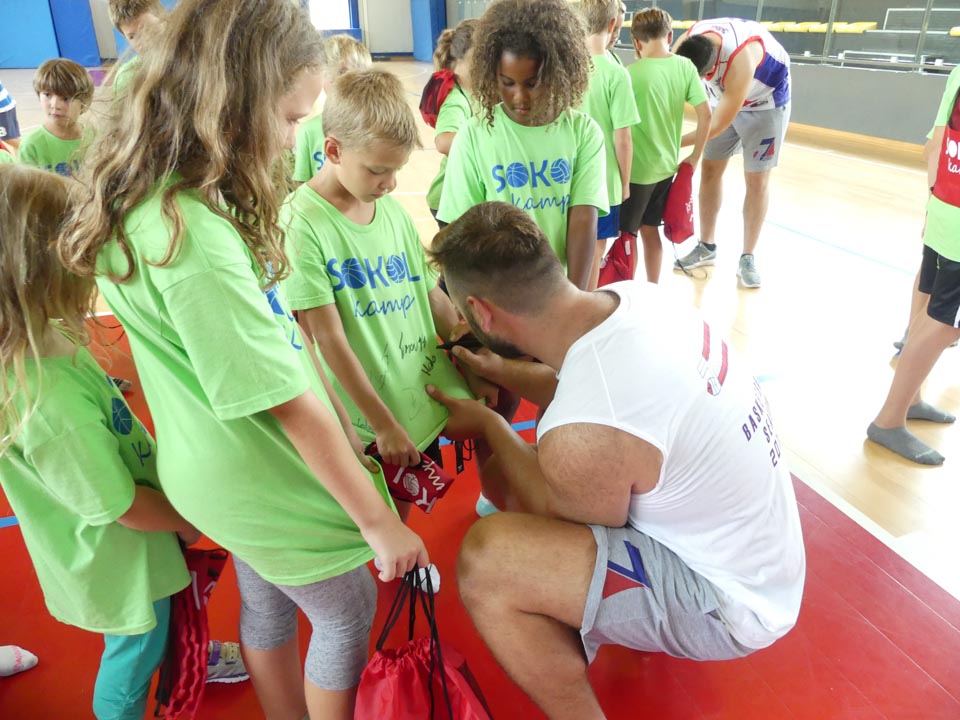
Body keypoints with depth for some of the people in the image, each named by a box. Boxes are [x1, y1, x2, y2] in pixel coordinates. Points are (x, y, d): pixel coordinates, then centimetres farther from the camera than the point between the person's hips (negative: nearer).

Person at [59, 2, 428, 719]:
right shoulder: (189, 231, -32)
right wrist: (379, 523, -17)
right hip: (263, 480, -8)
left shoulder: (159, 197, -2)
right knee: (349, 611, 15)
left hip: (234, 466, 8)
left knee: (268, 604, 26)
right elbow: (292, 403, -28)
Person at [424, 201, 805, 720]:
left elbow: (568, 522, -11)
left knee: (485, 557, -23)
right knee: (504, 475, 12)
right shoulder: (633, 295, -12)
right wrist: (499, 369, 18)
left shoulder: (580, 436, -35)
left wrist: (488, 425, -6)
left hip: (731, 602, -8)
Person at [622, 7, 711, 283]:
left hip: (636, 169, -5)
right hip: (666, 166, 6)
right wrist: (695, 157, 9)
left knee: (626, 234, 8)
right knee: (650, 230, 18)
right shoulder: (685, 67, -1)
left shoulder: (632, 73, -15)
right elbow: (705, 115, 0)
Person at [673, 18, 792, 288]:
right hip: (724, 98, 5)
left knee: (757, 179, -5)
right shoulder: (685, 44, -25)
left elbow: (718, 126, -36)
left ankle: (748, 258, 4)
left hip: (765, 103, -5)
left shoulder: (741, 57, -41)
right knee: (710, 170, 3)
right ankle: (706, 247, 16)